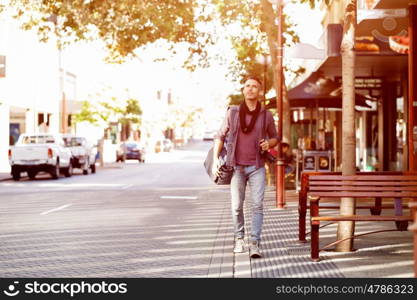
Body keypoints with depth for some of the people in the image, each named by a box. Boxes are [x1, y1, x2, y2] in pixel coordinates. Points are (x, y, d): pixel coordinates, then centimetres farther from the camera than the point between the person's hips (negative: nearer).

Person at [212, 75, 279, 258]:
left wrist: (269, 143, -6)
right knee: (236, 206, 4)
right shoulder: (233, 112, 3)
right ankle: (239, 239, 20)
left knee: (257, 205, -9)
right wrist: (215, 159, 0)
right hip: (237, 166, 0)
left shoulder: (266, 115, 4)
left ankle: (254, 243, -7)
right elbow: (220, 136, 9)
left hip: (257, 167, 0)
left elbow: (275, 137, 17)